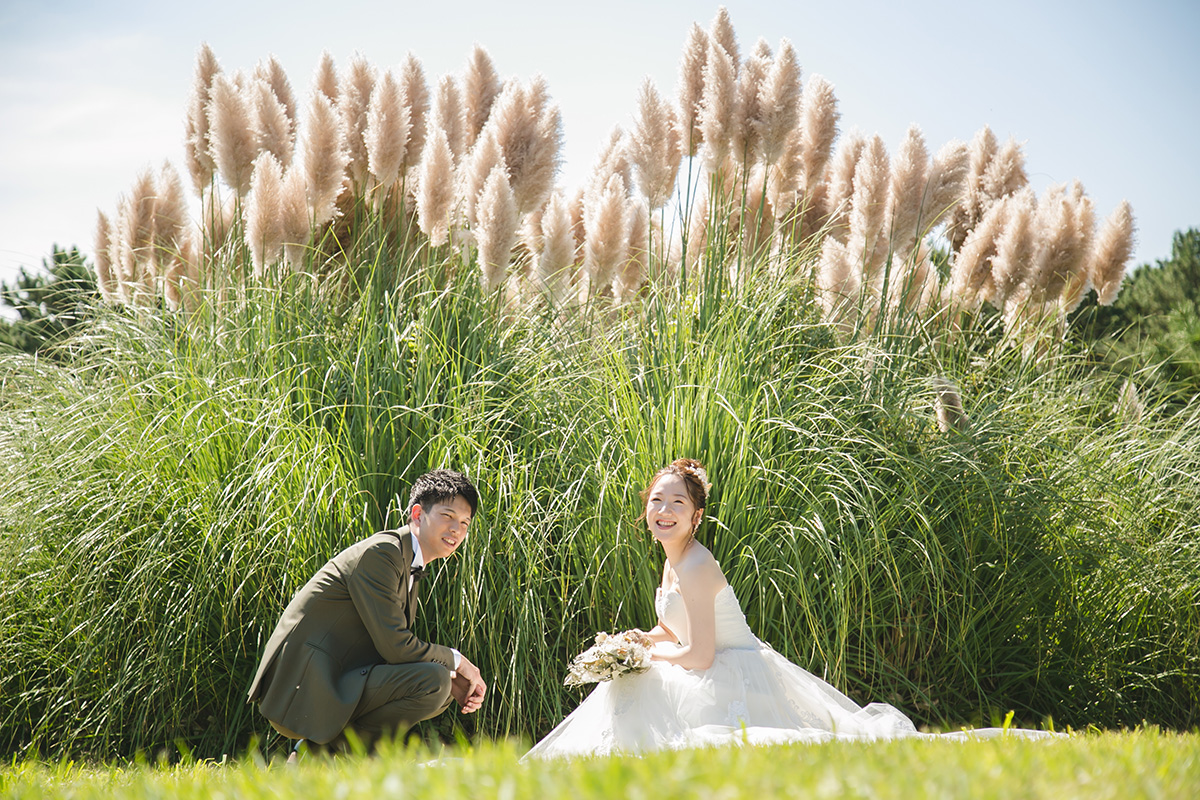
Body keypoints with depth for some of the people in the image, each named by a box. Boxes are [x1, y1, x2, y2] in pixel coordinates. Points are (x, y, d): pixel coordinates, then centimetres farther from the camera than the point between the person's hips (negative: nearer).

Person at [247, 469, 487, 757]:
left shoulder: (409, 566, 18)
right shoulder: (381, 552, -13)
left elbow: (400, 649, 17)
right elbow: (394, 646, -18)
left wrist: (454, 681, 1)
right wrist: (455, 660, -3)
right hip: (305, 693, -10)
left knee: (444, 687, 16)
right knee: (433, 682, -21)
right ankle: (326, 749, -8)